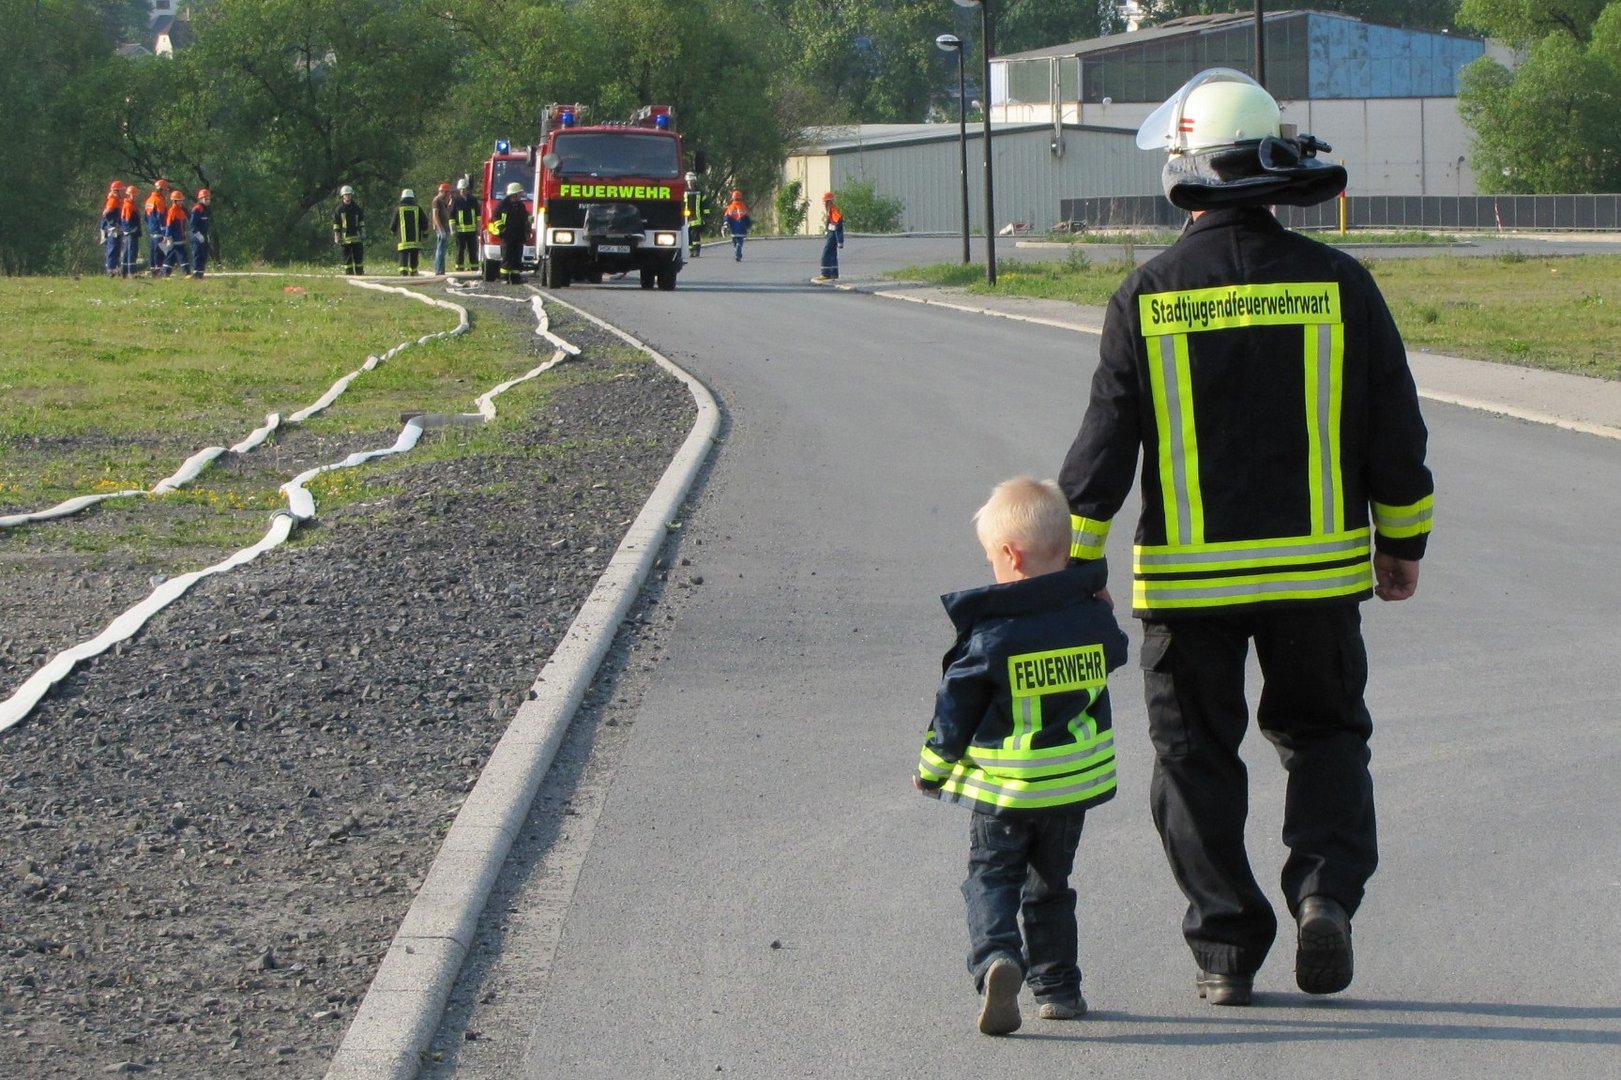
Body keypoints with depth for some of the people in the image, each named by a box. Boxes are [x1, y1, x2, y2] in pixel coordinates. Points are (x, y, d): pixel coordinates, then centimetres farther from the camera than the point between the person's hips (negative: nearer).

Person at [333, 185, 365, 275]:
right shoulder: (339, 210, 1)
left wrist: (363, 236, 5)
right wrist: (337, 240, -4)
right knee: (347, 260, 1)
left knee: (359, 258, 2)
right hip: (345, 239, -2)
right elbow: (336, 227, 0)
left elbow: (362, 223, 11)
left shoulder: (356, 208, 7)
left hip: (357, 238, 2)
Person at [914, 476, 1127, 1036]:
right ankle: (1057, 986, 20)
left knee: (991, 878, 3)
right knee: (1050, 884, 19)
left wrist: (932, 770, 8)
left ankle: (996, 959, -22)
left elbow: (955, 711, -6)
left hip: (1003, 786, -4)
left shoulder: (989, 635, -14)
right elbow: (1112, 657, 20)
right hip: (1076, 781, 4)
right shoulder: (1093, 618, -3)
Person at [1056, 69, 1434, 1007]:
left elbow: (1104, 444, -5)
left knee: (1198, 755, 10)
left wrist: (1076, 564, 4)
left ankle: (1226, 949, 9)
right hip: (1318, 568, 1)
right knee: (1323, 734, 17)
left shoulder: (1148, 297, -7)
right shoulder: (1339, 285, -4)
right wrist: (1403, 544, 14)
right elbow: (1396, 431, 1)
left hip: (1187, 576, -1)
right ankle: (1326, 887, -5)